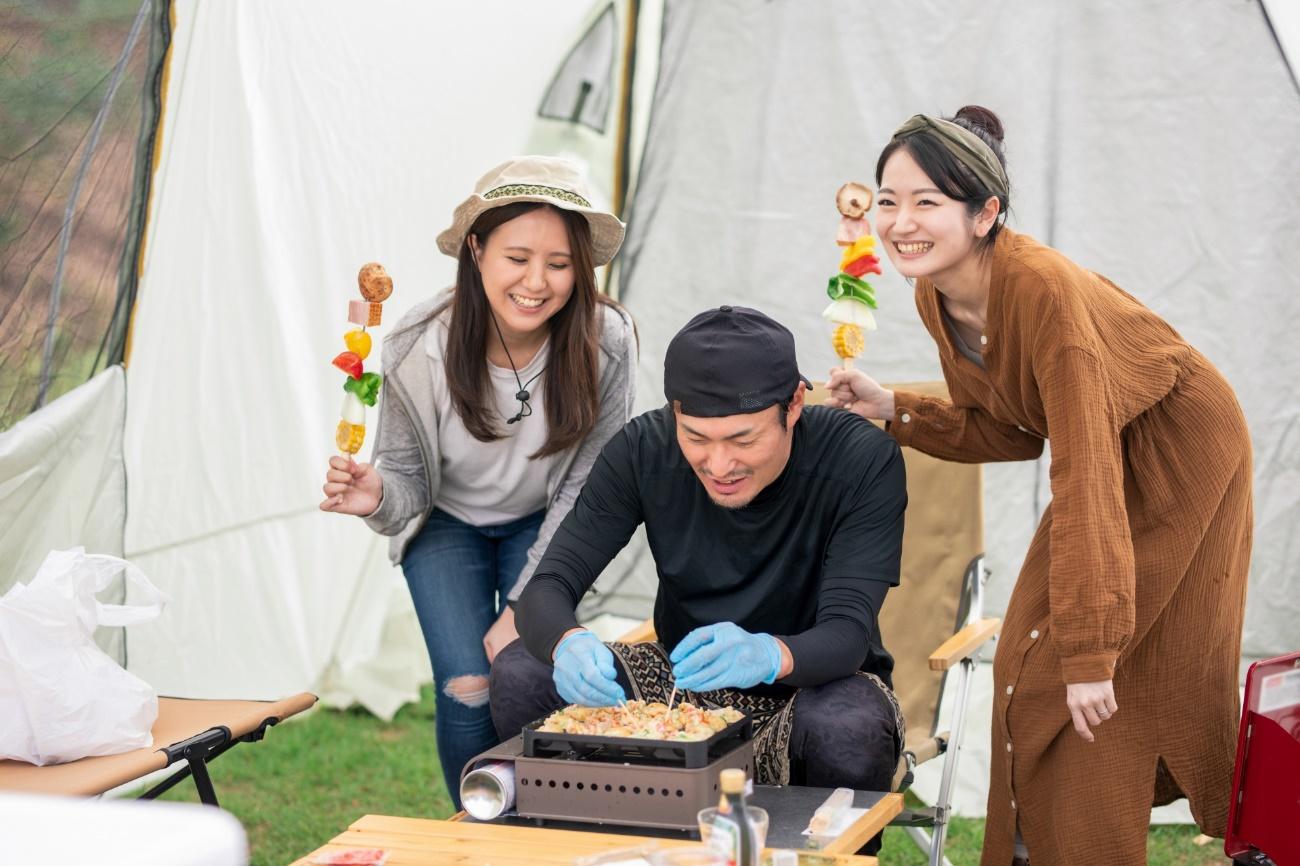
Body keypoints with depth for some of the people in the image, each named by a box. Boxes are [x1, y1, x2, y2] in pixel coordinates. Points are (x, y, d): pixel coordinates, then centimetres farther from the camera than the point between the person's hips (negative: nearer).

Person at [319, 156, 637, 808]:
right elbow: (409, 480, -14)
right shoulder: (419, 348, -27)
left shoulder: (604, 344, -27)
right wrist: (379, 496, -39)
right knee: (467, 691, -14)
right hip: (447, 526, 0)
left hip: (541, 528, 0)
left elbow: (583, 490, -16)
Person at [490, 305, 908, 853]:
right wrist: (568, 645, -41)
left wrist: (769, 655, -50)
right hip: (683, 682, 3)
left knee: (849, 730, -38)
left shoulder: (863, 460, -20)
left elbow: (849, 632, -27)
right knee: (519, 673, -19)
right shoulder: (644, 450, -13)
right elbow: (547, 586, -16)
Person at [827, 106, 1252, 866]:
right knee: (1029, 667, 5)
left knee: (1139, 682, -3)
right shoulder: (935, 296, -10)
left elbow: (1086, 471, -36)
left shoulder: (1043, 289, -35)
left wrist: (1090, 652, -36)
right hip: (1109, 459, 8)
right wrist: (890, 408, -12)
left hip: (1181, 454, -7)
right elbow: (1009, 432, 2)